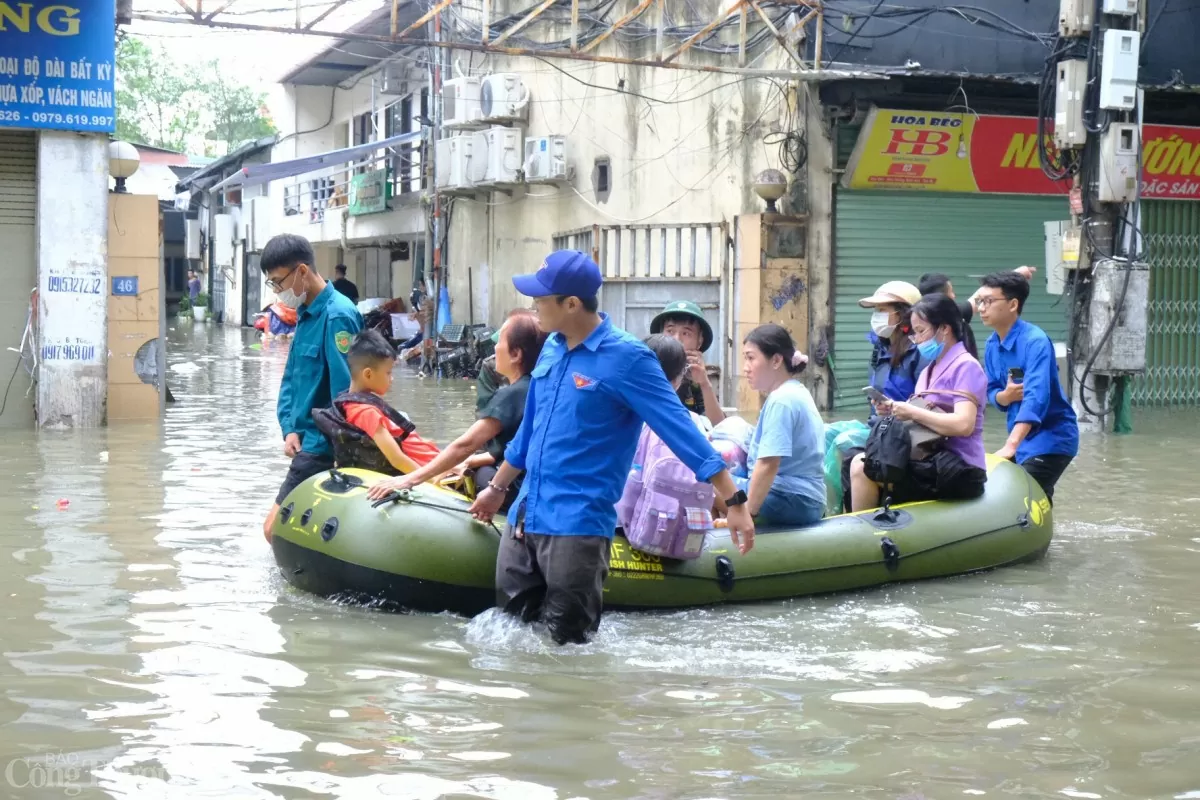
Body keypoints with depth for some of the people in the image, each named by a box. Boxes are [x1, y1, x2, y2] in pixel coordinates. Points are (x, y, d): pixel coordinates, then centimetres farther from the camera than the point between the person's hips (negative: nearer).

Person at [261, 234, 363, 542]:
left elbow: (345, 390, -20)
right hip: (306, 440, 9)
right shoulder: (305, 314, 12)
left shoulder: (336, 316, -18)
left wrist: (322, 444, -15)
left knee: (276, 528, -8)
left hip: (322, 447, -9)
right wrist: (290, 429, 3)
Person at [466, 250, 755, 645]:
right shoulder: (551, 348, 8)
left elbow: (682, 430, -16)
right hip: (526, 515, 7)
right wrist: (497, 488, 29)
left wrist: (734, 501, -20)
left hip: (578, 524, -7)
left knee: (568, 641, 1)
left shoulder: (627, 358, -14)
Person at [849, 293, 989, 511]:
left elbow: (963, 425, -22)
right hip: (934, 460, 9)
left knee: (863, 469, -21)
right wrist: (895, 409, -4)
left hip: (957, 469, -9)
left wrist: (912, 412, -16)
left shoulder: (965, 367, -8)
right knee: (860, 463, -8)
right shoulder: (929, 370, 21)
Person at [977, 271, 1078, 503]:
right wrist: (1005, 395, -15)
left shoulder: (1035, 341, -20)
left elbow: (1036, 396, -31)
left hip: (1051, 437, -8)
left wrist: (1010, 446, -41)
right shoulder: (992, 345, 4)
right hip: (1020, 436, 8)